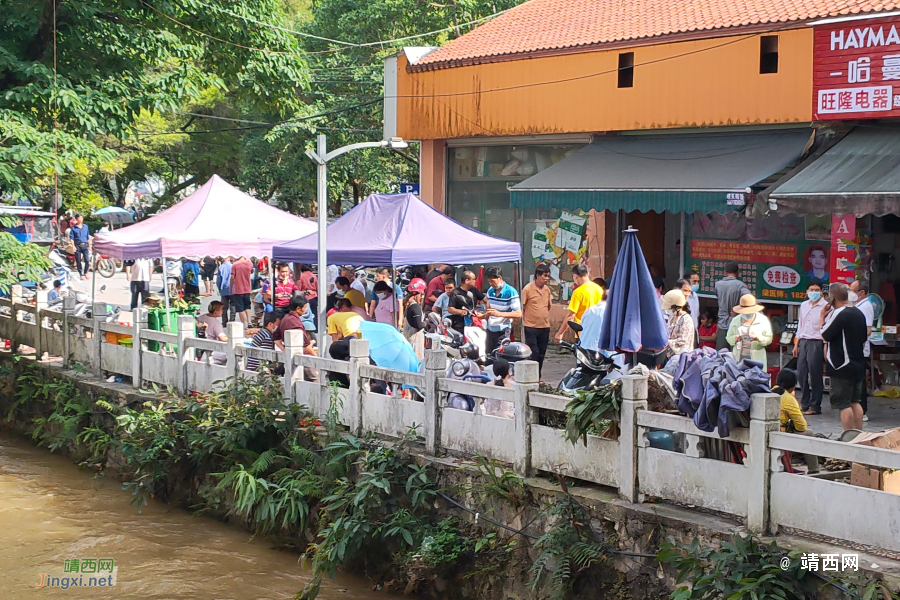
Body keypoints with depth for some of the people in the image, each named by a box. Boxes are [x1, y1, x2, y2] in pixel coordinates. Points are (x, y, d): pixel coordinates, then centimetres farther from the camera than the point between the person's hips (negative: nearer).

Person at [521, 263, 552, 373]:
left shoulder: (547, 289, 8)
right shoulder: (527, 289, -9)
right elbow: (521, 307, -5)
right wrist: (523, 324, -3)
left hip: (544, 327, 6)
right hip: (530, 327, -5)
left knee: (541, 355, 10)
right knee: (533, 354, -9)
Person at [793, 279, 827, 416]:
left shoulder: (825, 307, -6)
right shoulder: (803, 305, 14)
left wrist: (825, 348, -15)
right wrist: (796, 344, 18)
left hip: (816, 343, -6)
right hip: (803, 341, 6)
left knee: (815, 375, -3)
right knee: (801, 373, 7)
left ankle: (815, 406, 4)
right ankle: (804, 403, 18)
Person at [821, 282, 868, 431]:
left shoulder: (839, 314, -16)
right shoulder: (859, 313, 11)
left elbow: (824, 336, -14)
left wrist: (822, 318, -2)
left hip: (842, 367, -8)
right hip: (858, 365, 8)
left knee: (843, 404, -4)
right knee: (855, 402, 13)